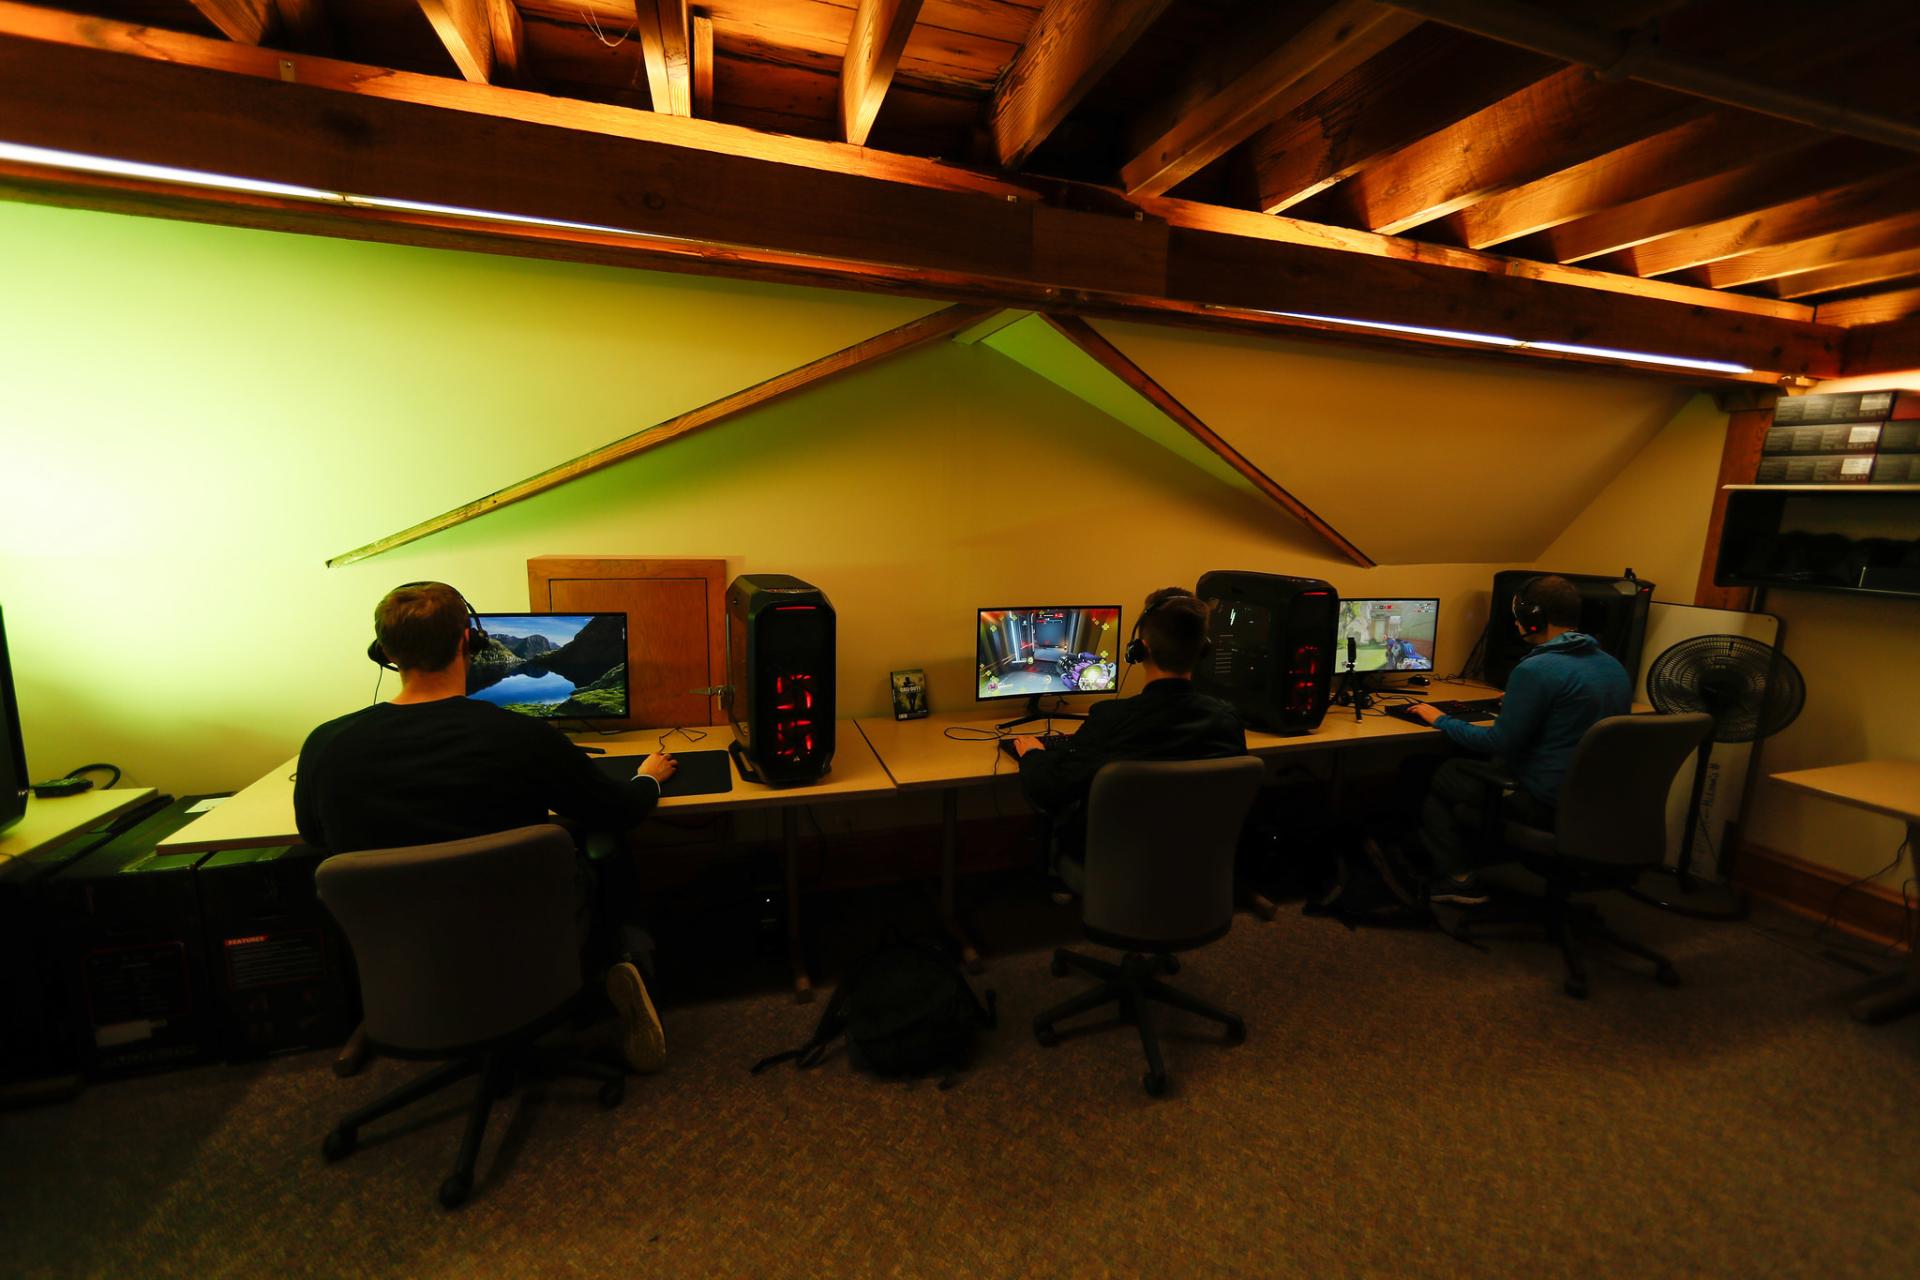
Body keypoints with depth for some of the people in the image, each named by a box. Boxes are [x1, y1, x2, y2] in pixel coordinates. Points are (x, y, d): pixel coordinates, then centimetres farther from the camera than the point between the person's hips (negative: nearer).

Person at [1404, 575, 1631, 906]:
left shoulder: (1537, 669, -22)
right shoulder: (1614, 667, 6)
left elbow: (1499, 744, -18)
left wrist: (1441, 721, -5)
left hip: (1545, 804, -9)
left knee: (1433, 776, 8)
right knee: (1470, 767, 25)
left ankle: (1460, 878, 12)